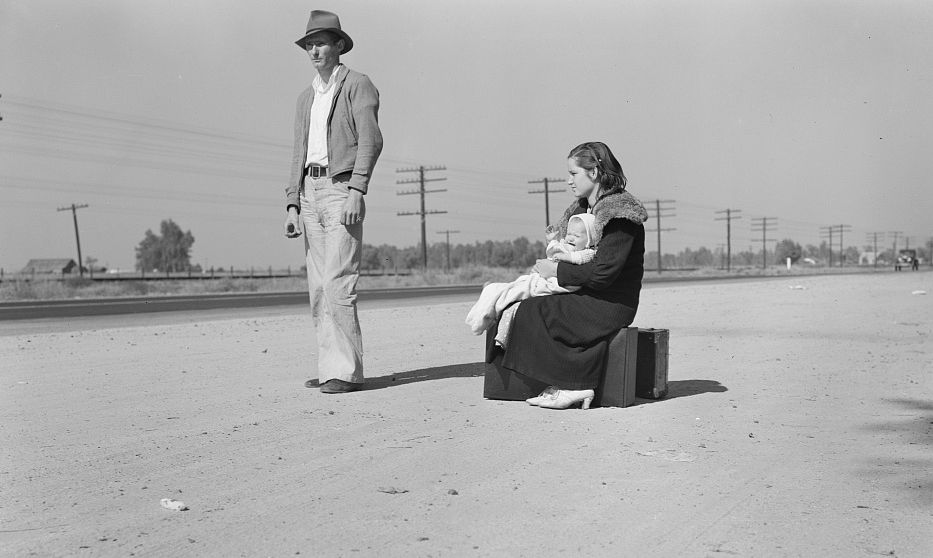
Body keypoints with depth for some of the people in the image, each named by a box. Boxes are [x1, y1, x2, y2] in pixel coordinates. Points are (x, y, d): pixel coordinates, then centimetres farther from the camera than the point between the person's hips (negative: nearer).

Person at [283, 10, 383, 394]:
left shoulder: (357, 85, 1)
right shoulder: (306, 98, 21)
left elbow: (370, 140, -10)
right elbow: (300, 155, 20)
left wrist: (356, 191, -21)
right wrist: (293, 206, 11)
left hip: (341, 188, -7)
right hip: (310, 192, 7)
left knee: (337, 285, -14)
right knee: (318, 289, 4)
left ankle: (347, 372, -11)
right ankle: (329, 367, 9)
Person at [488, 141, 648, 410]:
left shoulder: (619, 214, -13)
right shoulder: (582, 209, 17)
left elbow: (604, 272, -21)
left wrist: (557, 271, -15)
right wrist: (549, 265, 5)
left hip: (612, 304, -9)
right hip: (587, 297, 10)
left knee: (532, 310, -19)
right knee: (518, 304, -7)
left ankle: (571, 386, -15)